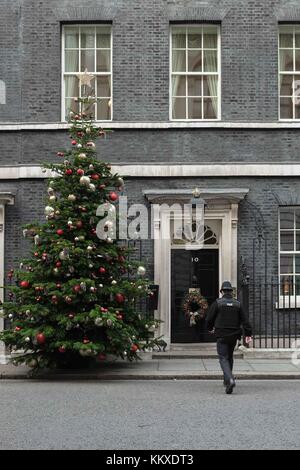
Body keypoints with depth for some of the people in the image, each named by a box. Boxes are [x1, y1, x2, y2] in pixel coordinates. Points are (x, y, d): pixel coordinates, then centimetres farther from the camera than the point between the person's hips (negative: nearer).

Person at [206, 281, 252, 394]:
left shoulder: (217, 303, -6)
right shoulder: (238, 304, 3)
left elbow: (210, 318, -1)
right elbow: (245, 320, -1)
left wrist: (210, 328, 19)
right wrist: (248, 334, 1)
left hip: (221, 335, -4)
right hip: (234, 335, 4)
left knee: (223, 358, -5)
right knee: (229, 357, 20)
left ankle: (230, 379, -28)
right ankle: (227, 380, 31)